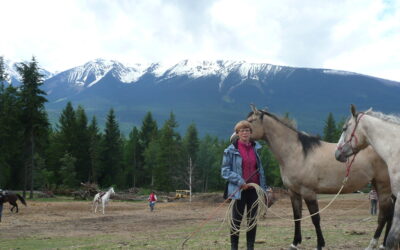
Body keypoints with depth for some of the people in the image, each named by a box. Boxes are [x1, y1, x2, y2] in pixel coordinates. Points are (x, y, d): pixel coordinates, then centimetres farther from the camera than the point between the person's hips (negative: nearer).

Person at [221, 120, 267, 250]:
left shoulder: (255, 148, 7)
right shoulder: (231, 150, -6)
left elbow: (260, 169, 14)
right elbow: (225, 170, -7)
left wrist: (263, 188, 10)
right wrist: (239, 181, -18)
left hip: (254, 189, 4)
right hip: (239, 190, -4)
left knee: (252, 219, 10)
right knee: (237, 219, 4)